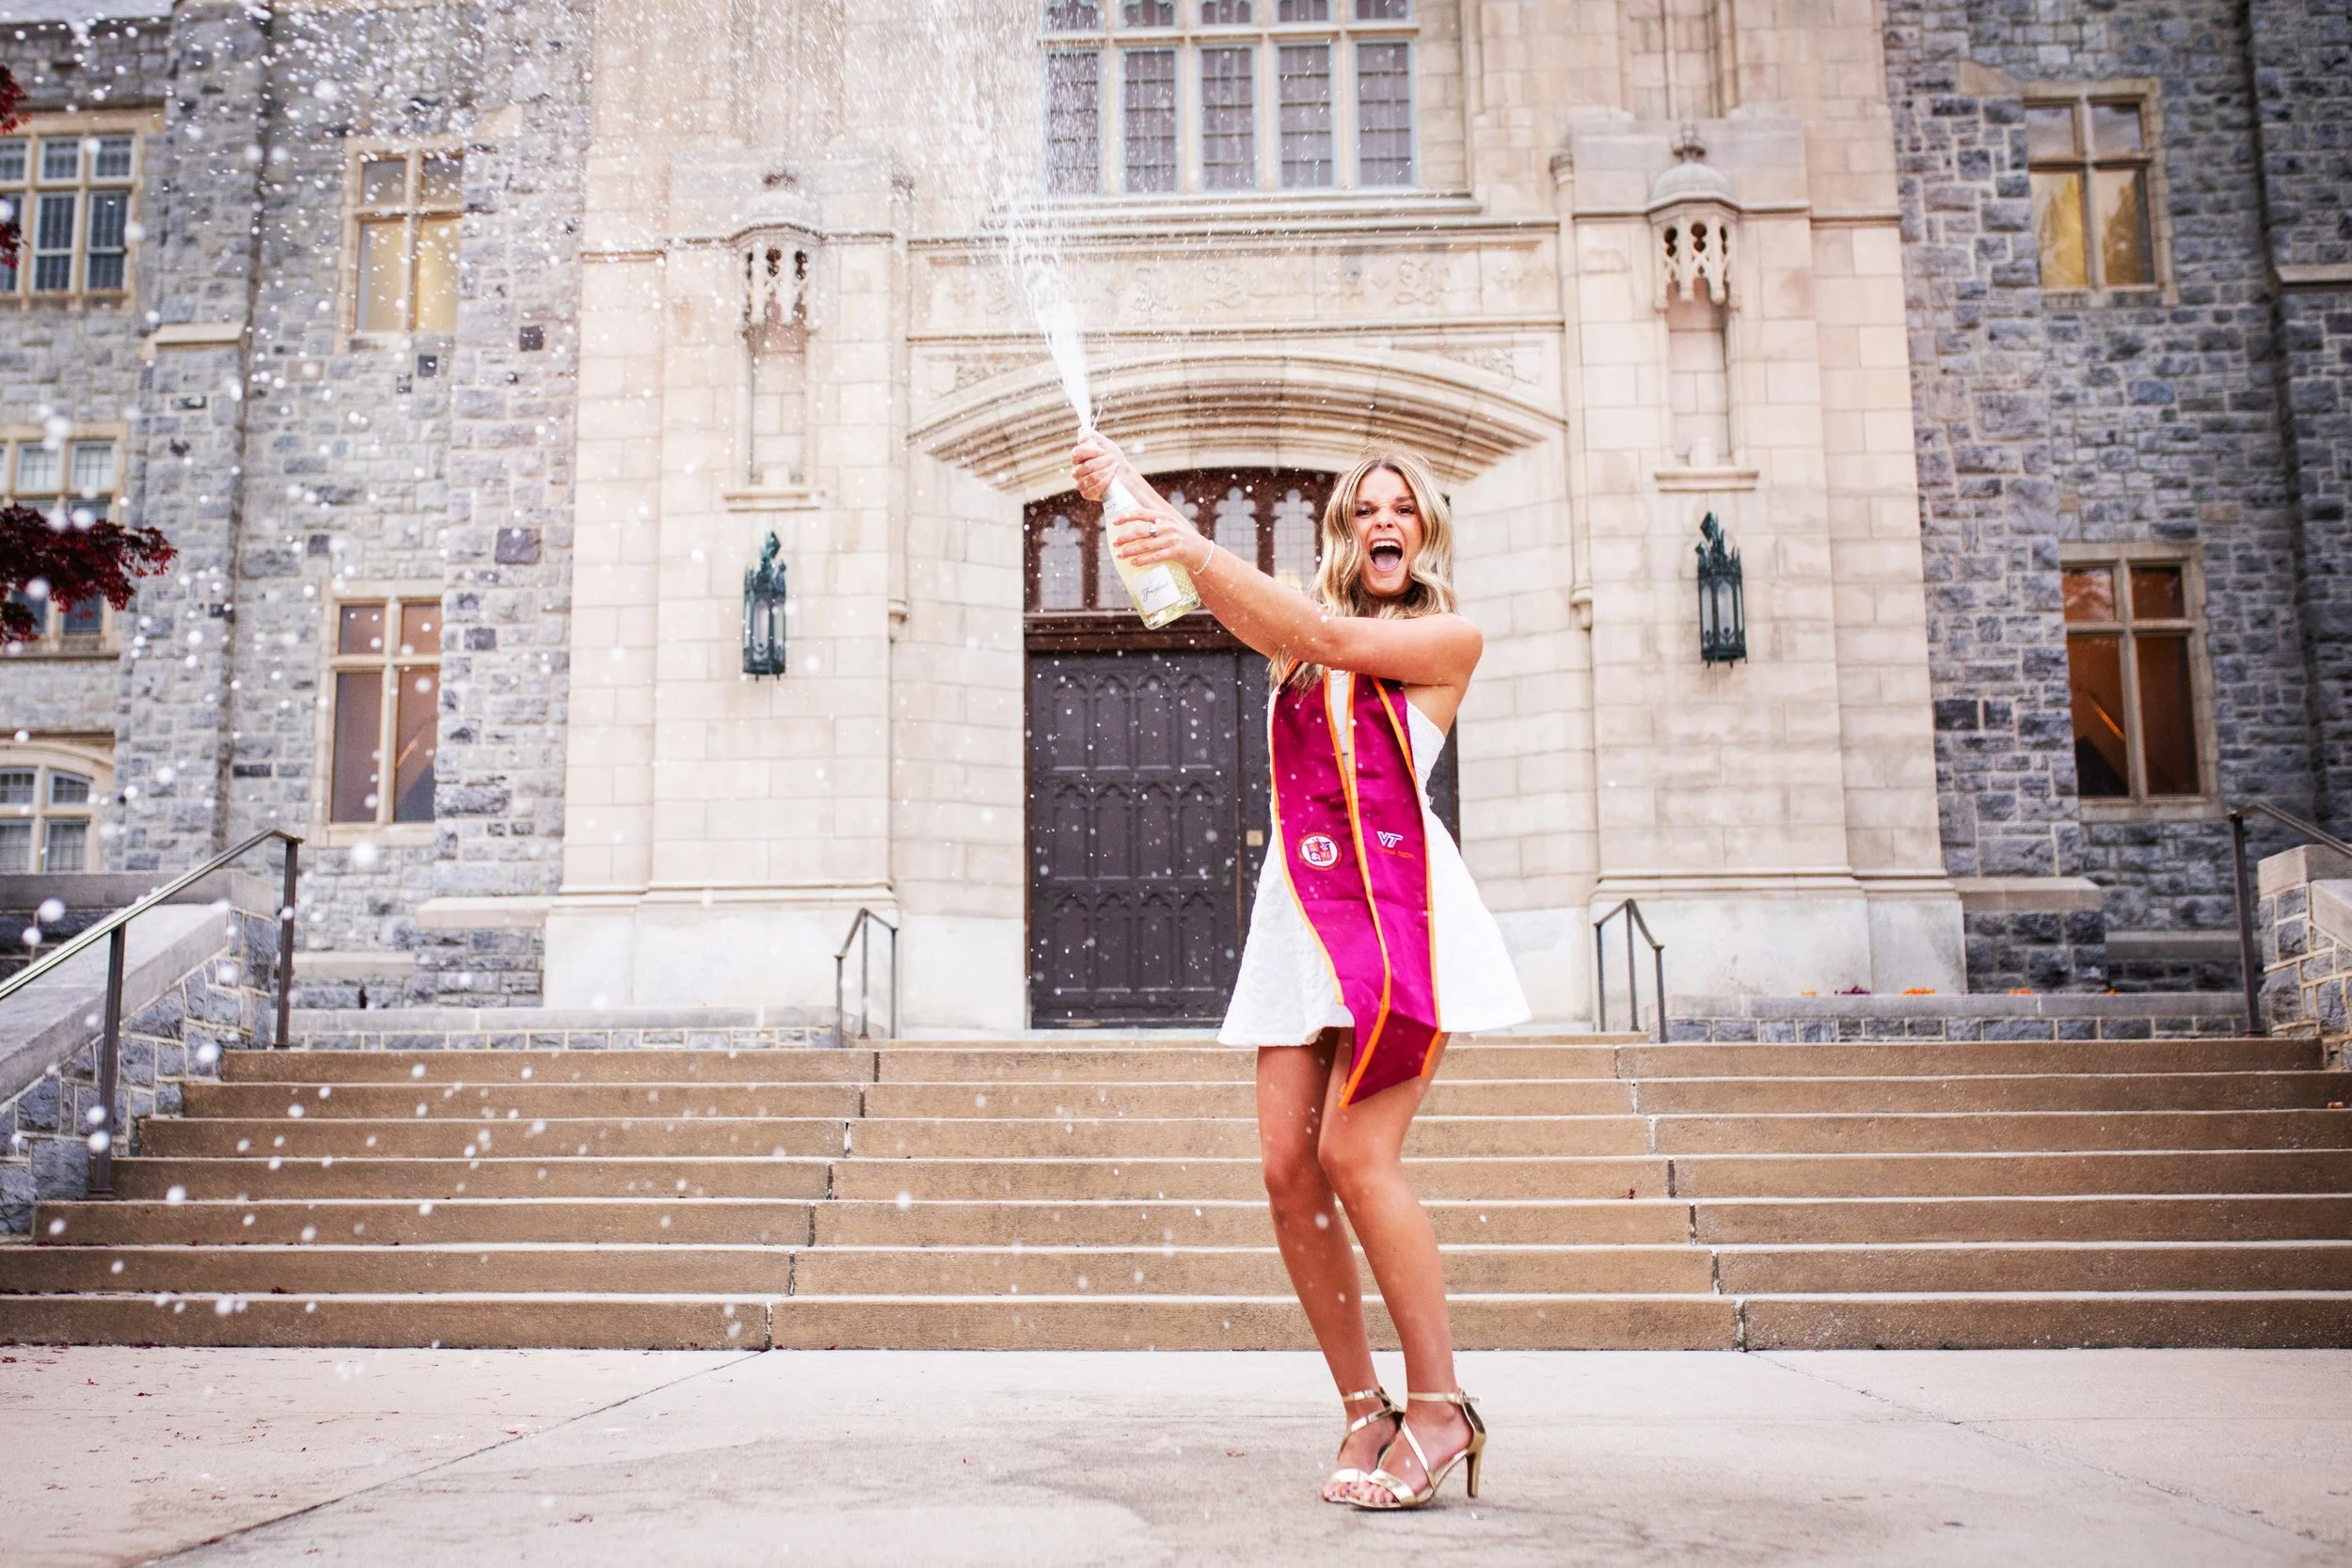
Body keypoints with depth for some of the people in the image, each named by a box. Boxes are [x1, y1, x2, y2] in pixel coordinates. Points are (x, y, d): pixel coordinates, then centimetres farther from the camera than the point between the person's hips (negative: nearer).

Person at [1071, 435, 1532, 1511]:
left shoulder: (1448, 640, 7)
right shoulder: (1297, 636, 19)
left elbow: (1334, 638, -9)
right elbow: (1218, 594, 2)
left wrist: (1193, 548, -18)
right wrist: (1128, 491, -17)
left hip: (1396, 903, -5)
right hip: (1300, 908, 5)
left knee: (1354, 1153, -15)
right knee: (1288, 1166, -4)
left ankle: (1438, 1407, -1)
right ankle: (1365, 1412, 9)